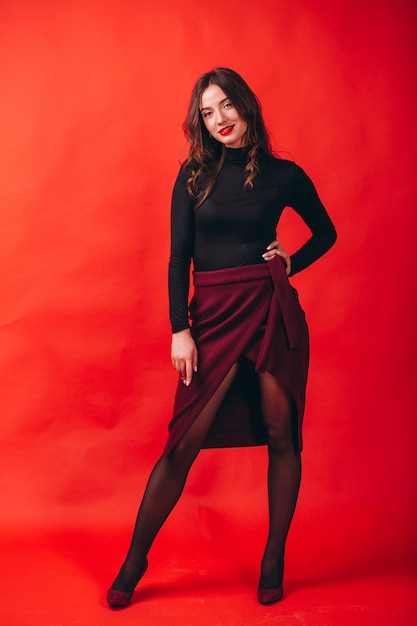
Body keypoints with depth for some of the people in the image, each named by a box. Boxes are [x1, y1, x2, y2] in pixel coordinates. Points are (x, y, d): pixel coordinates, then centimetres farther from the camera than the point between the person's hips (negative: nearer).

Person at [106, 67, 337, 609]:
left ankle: (274, 559, 23)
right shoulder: (194, 176, 6)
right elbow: (179, 257, 2)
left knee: (280, 433, 5)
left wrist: (292, 264, 3)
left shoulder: (284, 175, 6)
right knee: (183, 442, -2)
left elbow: (326, 233, 20)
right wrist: (180, 329, -6)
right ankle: (135, 560, 14)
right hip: (213, 314, 0)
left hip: (273, 310, 1)